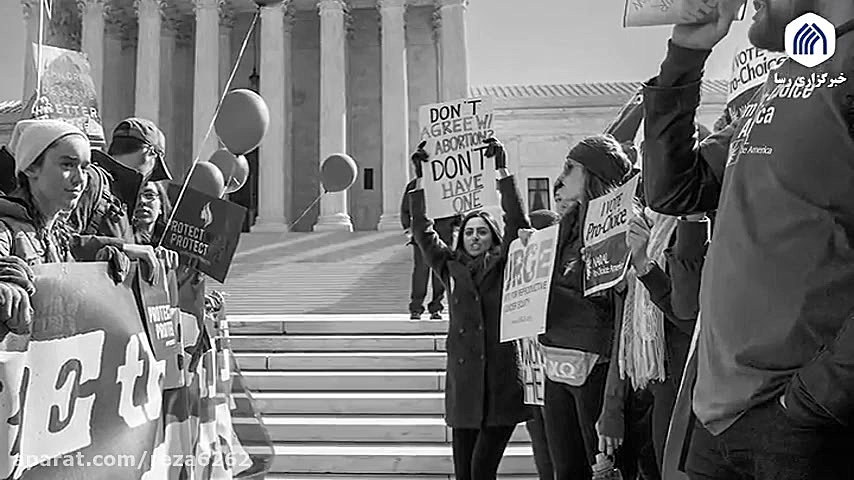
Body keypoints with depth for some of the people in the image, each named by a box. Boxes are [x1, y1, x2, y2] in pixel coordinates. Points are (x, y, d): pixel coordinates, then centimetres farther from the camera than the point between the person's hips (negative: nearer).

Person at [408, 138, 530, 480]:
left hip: (502, 383, -3)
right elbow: (422, 232, 7)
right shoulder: (451, 267, 12)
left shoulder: (504, 267, 5)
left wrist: (502, 170, -10)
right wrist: (419, 178, 2)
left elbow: (516, 221, -6)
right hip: (463, 384, 3)